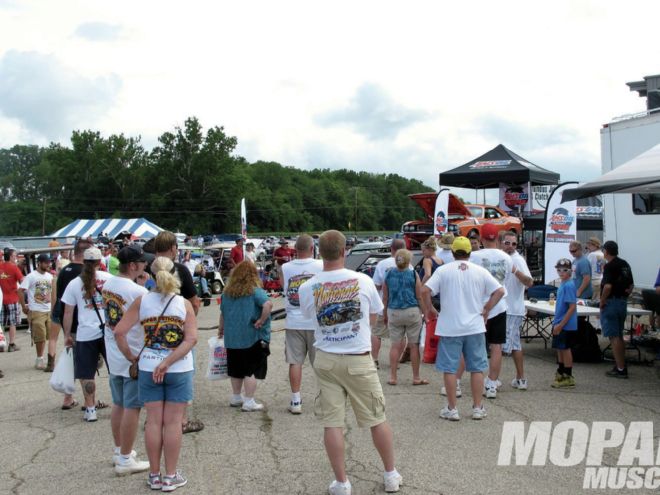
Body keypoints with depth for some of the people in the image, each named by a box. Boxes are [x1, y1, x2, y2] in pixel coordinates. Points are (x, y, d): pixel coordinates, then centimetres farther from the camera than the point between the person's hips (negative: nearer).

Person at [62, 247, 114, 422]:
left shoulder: (74, 284, 1)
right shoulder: (109, 278, 2)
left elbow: (68, 313, 2)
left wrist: (67, 335, 11)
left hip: (86, 334, -1)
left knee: (87, 374, 9)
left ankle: (90, 409, 11)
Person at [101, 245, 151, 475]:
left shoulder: (107, 285, 1)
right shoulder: (139, 292, -22)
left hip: (113, 355, 8)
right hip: (134, 357, -8)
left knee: (118, 404, 18)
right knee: (132, 408, 2)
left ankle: (119, 451, 31)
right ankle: (125, 459, 10)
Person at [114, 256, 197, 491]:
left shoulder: (141, 301, -4)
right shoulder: (184, 304, -6)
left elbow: (119, 332, -8)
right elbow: (191, 339, -16)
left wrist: (130, 356, 5)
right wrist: (167, 363, -16)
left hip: (148, 368, 2)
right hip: (179, 370, -1)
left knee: (153, 421, 11)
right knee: (173, 422, 7)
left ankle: (154, 475, 21)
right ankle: (170, 476, 16)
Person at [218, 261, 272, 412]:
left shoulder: (227, 292, 6)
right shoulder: (255, 291, -10)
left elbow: (223, 313, 15)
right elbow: (268, 304, -27)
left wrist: (221, 329, 27)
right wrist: (262, 320, -16)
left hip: (232, 337, 6)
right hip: (253, 337, -6)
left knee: (236, 368, 17)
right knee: (252, 370, 1)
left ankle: (236, 397, 29)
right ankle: (249, 402, 1)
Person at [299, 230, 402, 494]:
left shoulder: (307, 288, -7)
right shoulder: (363, 281, -8)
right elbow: (373, 318, 5)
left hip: (326, 361, 1)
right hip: (359, 360, -1)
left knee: (332, 423, 8)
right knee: (377, 419, 13)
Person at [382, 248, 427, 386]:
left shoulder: (389, 275, 2)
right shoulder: (413, 275, -4)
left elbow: (385, 298, 7)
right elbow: (419, 297, -4)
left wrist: (384, 314, 18)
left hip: (393, 313, 2)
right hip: (412, 312, -2)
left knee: (395, 345, 8)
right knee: (414, 345, 6)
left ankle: (392, 377, 10)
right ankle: (416, 377, 13)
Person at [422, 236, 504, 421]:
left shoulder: (443, 270, -3)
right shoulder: (480, 271, 2)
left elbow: (425, 291, -11)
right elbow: (499, 291, -1)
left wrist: (429, 309, 4)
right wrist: (486, 310, 7)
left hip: (449, 328, -2)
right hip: (475, 327, 2)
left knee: (449, 369, 6)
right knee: (477, 368, 12)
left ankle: (451, 409, 10)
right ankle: (478, 408, 16)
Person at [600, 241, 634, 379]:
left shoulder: (609, 266, -16)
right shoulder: (625, 264, 10)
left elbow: (608, 286, -25)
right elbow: (631, 284, 16)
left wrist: (602, 302, -14)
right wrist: (625, 295, 16)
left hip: (611, 303, -8)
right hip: (623, 303, 9)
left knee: (614, 337, -5)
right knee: (619, 336, 17)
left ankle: (620, 369, -5)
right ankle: (622, 366, 22)